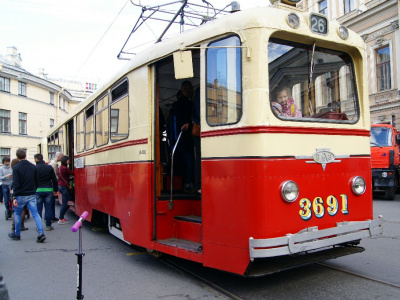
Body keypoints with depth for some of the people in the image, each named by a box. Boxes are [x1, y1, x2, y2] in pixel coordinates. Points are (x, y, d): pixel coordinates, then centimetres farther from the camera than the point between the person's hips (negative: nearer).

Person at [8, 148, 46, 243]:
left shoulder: (16, 168, -10)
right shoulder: (33, 167, 5)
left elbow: (15, 183, -15)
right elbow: (37, 182, 9)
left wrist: (14, 197, -14)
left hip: (21, 196, -3)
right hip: (31, 195, 3)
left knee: (17, 214, 15)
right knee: (35, 214, -1)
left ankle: (17, 234, 27)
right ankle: (41, 233, -13)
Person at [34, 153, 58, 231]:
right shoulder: (49, 167, 4)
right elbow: (54, 179, 6)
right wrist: (55, 190, 14)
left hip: (38, 190, -1)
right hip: (48, 190, 1)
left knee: (38, 209, 5)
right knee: (48, 208, 5)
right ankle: (48, 226, 7)